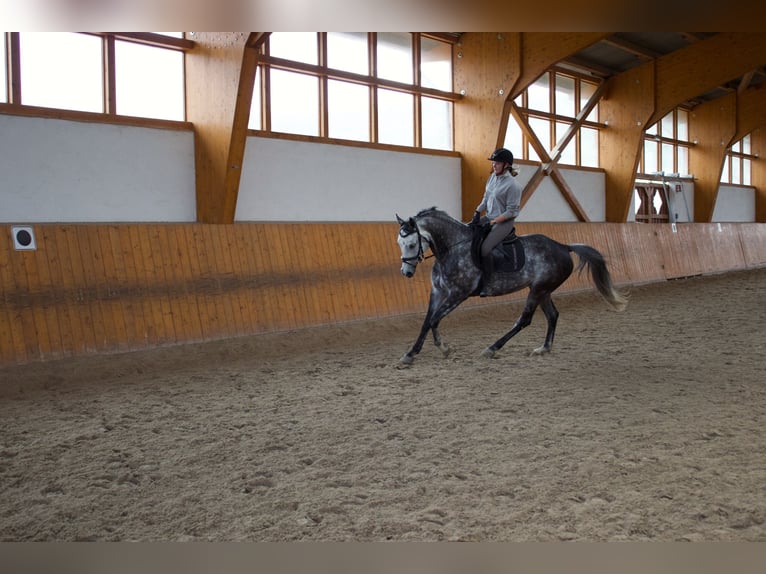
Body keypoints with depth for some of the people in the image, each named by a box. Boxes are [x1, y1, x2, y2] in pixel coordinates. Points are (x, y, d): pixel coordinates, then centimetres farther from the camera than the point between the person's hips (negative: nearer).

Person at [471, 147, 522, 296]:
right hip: (489, 218, 9)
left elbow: (511, 212, -17)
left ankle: (485, 284, -15)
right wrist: (477, 212, 2)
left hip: (504, 222, -9)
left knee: (485, 248, -28)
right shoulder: (493, 177, 6)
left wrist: (493, 222, -18)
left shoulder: (512, 185, -18)